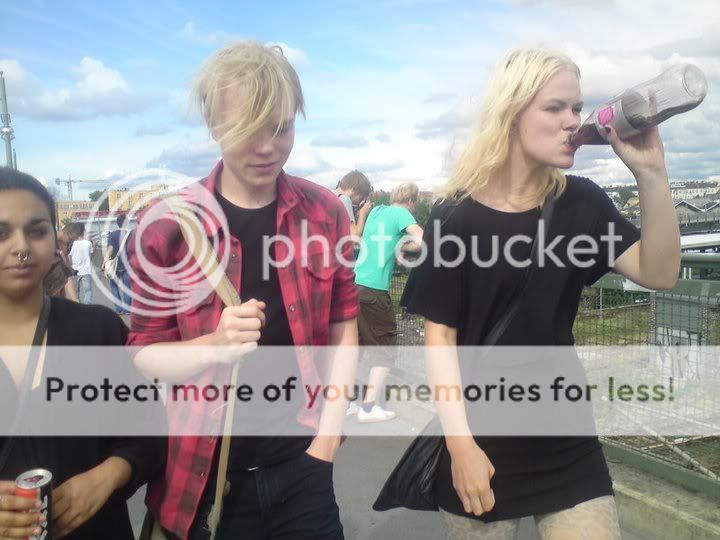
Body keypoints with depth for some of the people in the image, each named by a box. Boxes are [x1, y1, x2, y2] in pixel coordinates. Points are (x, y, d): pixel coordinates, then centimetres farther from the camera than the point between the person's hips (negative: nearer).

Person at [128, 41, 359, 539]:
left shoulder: (325, 212, -3)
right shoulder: (168, 225, -10)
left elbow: (343, 329, 3)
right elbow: (146, 354, -5)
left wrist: (328, 434, -4)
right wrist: (216, 344, -24)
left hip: (302, 462, 2)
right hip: (207, 472, -1)